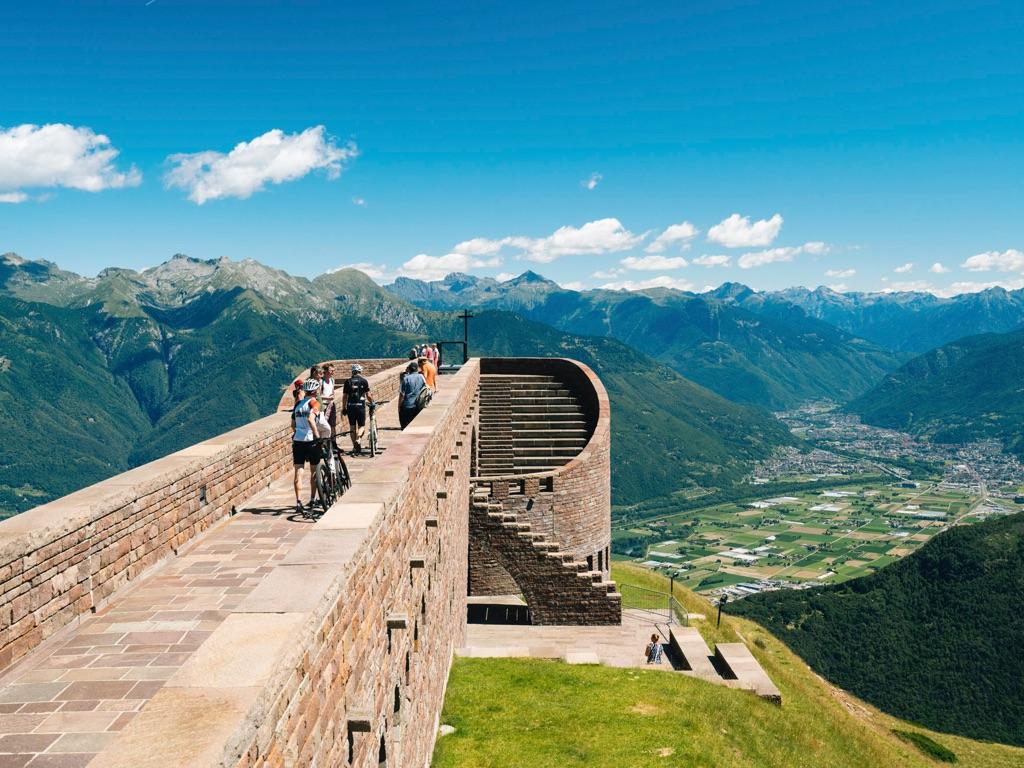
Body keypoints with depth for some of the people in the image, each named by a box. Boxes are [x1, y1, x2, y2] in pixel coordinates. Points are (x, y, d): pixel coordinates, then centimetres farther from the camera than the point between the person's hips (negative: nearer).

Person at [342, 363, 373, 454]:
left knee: (352, 427, 11)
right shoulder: (364, 381, 0)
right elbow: (368, 396, -2)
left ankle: (355, 447, 14)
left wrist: (344, 408, 12)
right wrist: (372, 403, 14)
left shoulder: (348, 382, 5)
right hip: (360, 406, -2)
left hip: (350, 406, 2)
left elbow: (344, 396, 5)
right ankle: (358, 439, -20)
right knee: (362, 426, 8)